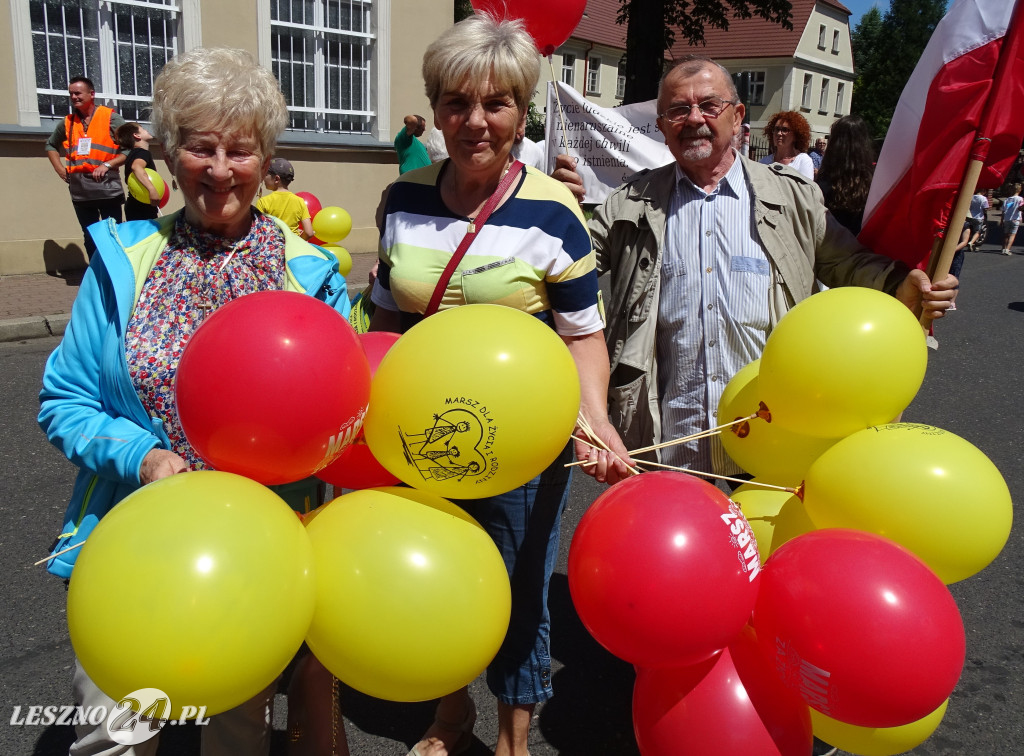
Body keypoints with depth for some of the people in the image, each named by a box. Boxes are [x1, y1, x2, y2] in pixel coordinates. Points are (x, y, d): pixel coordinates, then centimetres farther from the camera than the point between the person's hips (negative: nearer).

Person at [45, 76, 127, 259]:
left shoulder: (111, 118, -2)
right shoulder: (67, 122, 12)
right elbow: (51, 145, 28)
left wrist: (107, 164, -16)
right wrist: (60, 169, 13)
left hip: (108, 190, -5)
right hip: (80, 194, 5)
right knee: (90, 238, 10)